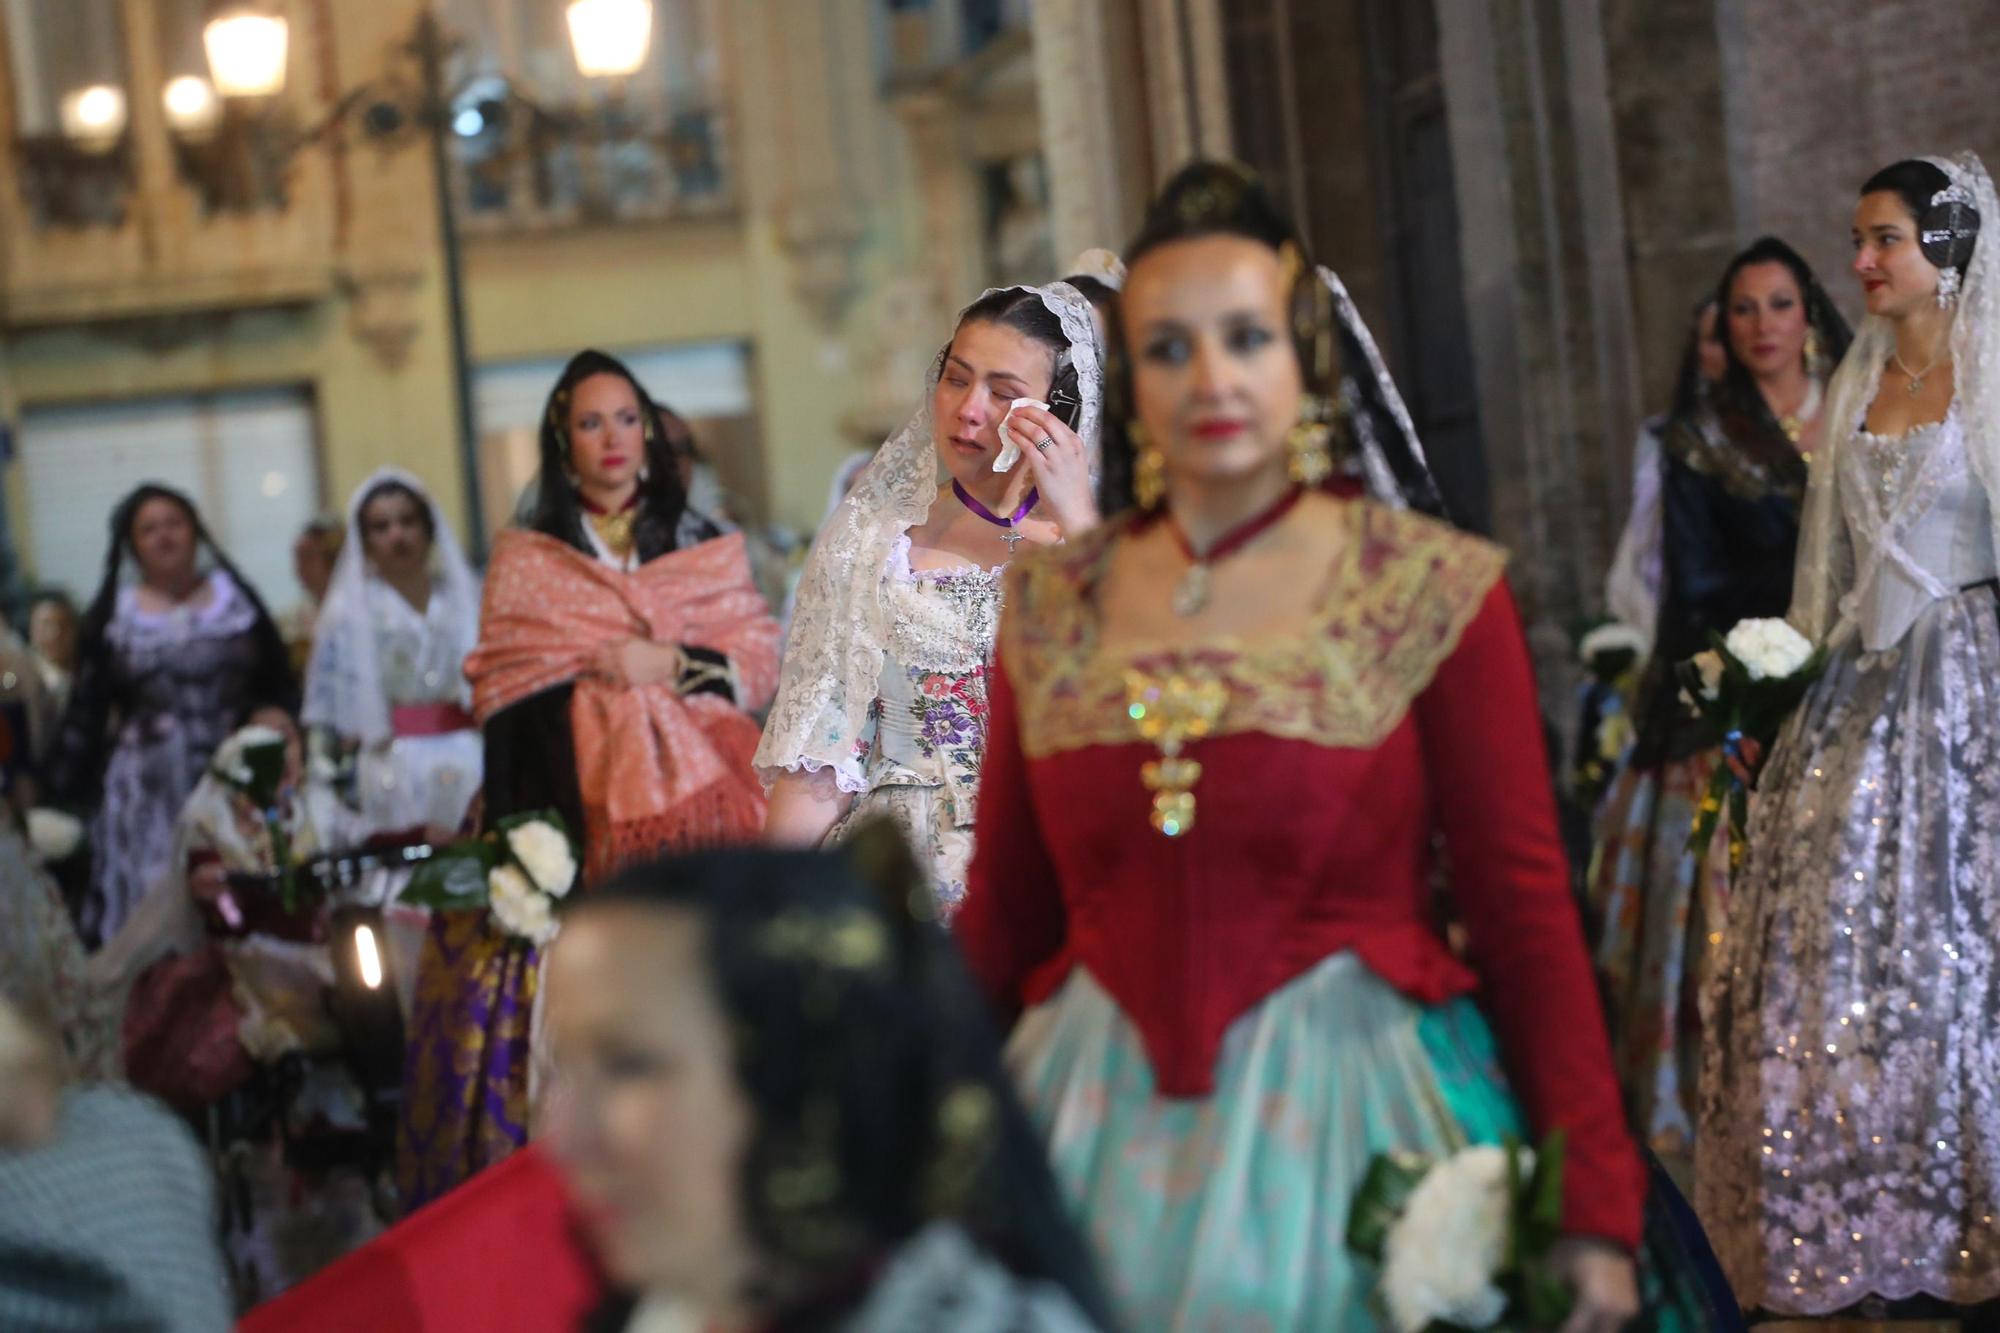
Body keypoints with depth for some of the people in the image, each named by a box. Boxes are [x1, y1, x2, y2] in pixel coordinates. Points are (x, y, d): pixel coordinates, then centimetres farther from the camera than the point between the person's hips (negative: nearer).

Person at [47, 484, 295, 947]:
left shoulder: (236, 598, 8)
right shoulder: (111, 616, 6)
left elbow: (280, 687, 8)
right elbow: (87, 709, 5)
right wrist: (70, 783, 0)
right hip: (148, 792, 0)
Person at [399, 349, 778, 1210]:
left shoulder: (709, 551, 14)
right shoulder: (522, 562, 13)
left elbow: (763, 664, 5)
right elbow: (497, 693, 5)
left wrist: (670, 665, -8)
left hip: (690, 822, 1)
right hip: (576, 826, -1)